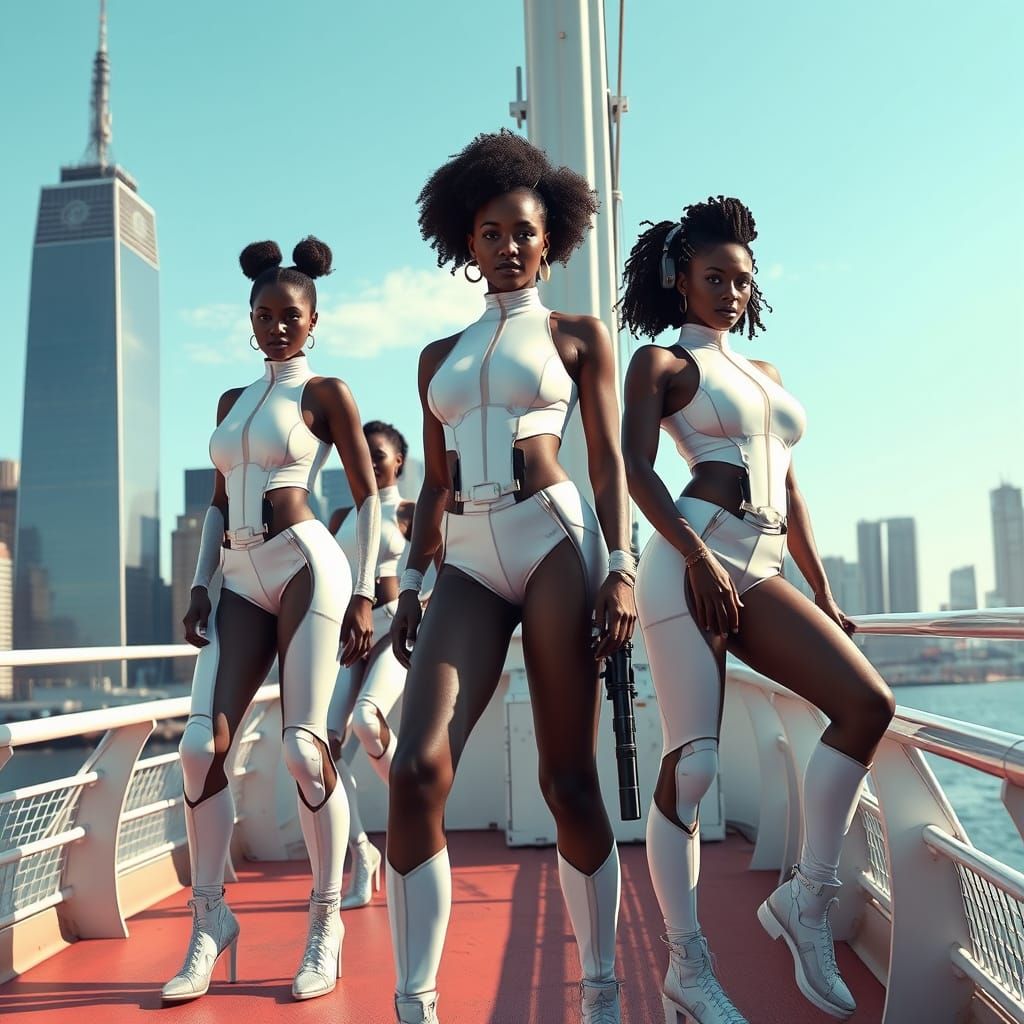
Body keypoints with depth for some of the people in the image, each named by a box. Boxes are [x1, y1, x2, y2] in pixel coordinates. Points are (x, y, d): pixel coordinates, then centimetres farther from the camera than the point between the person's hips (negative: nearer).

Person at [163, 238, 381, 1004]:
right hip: (243, 580, 5)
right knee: (203, 745, -7)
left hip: (305, 564, -5)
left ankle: (326, 922, 5)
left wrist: (363, 593, -7)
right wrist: (201, 587, 9)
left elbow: (369, 495, 1)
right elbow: (219, 503, 20)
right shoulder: (232, 401, 20)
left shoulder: (326, 392, 4)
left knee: (303, 747, -10)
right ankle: (210, 921, 6)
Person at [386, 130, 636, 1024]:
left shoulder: (576, 335, 13)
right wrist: (410, 584, 12)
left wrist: (620, 567, -7)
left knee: (568, 780, -2)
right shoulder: (440, 357, 22)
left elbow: (609, 461, 6)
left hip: (555, 541, -3)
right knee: (417, 770, -14)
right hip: (467, 562, 3)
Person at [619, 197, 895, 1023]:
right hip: (693, 558, -6)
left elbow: (790, 493, 25)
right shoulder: (662, 362, 8)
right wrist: (698, 557, -18)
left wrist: (822, 592, 18)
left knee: (868, 702, -12)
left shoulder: (767, 376, 27)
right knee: (692, 763, -10)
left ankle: (807, 900, 2)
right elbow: (637, 470, -6)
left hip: (762, 571, 6)